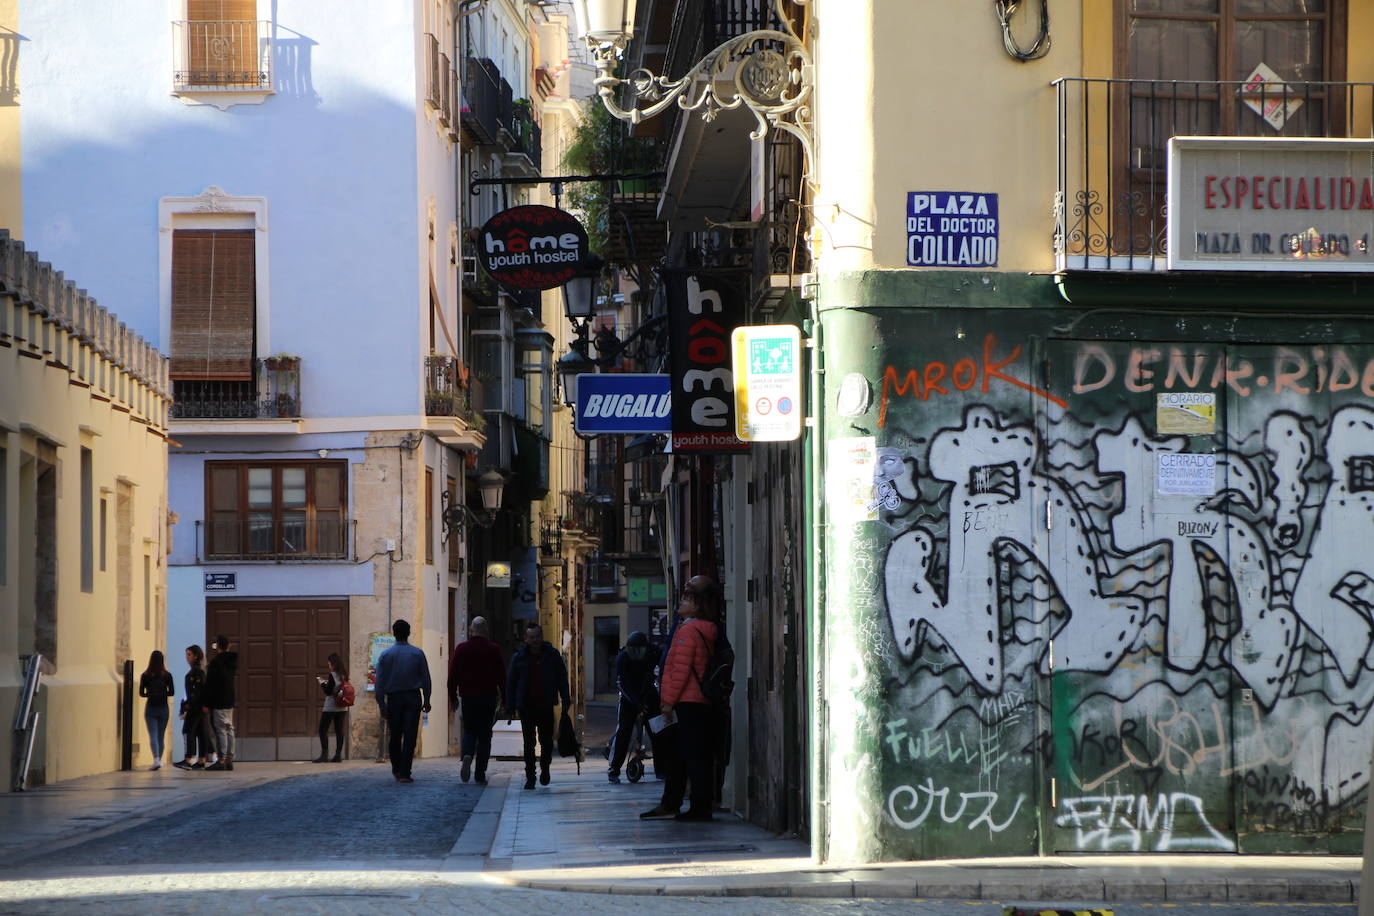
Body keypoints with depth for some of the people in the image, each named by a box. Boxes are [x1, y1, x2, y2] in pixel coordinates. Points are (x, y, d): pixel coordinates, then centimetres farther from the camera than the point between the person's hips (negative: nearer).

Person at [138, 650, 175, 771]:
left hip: (150, 708, -2)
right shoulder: (167, 675, -3)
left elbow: (141, 693, -3)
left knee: (153, 736, -6)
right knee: (161, 736, 13)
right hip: (163, 708, 2)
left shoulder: (145, 676, -5)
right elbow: (172, 692, -2)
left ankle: (156, 759, -24)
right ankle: (159, 760, 19)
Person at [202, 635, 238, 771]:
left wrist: (205, 704, -11)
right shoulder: (232, 661, 10)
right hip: (229, 702, 8)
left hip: (218, 703, -8)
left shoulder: (216, 662, -13)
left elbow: (209, 684, -15)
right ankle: (229, 760, 11)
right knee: (229, 729, 10)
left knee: (220, 730, -8)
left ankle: (221, 760, -10)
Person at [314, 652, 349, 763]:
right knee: (339, 731, 7)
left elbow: (328, 691, -16)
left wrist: (322, 683, -1)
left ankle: (324, 754, -9)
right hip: (342, 707, 7)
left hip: (330, 707, -7)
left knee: (323, 730, -1)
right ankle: (338, 755, 6)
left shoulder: (332, 675, -14)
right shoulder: (344, 675, 7)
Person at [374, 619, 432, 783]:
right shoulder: (417, 654, 0)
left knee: (395, 736, 14)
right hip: (413, 697, -1)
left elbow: (380, 682, -2)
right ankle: (404, 773, -11)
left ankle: (396, 770, 24)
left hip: (393, 698, 1)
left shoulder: (386, 655, 0)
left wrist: (381, 704, 2)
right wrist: (426, 700, 8)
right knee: (410, 736, -3)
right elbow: (426, 679, 1)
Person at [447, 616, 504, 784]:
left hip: (468, 697, 1)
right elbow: (502, 676, 1)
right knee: (484, 735, 5)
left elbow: (453, 675, 1)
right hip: (488, 698, -1)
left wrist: (453, 697, 9)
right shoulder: (494, 650, -1)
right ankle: (480, 775, 3)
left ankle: (467, 756, -18)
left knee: (469, 731, 13)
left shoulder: (461, 649, 0)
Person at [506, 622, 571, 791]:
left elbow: (562, 679, 6)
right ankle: (530, 776, 7)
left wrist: (566, 700, 0)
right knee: (529, 743, 1)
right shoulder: (519, 657, 2)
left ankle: (544, 769, 26)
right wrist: (510, 706, 1)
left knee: (546, 741, 2)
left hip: (546, 707, 0)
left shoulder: (552, 655, 2)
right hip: (526, 707, 0)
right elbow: (511, 682, 5)